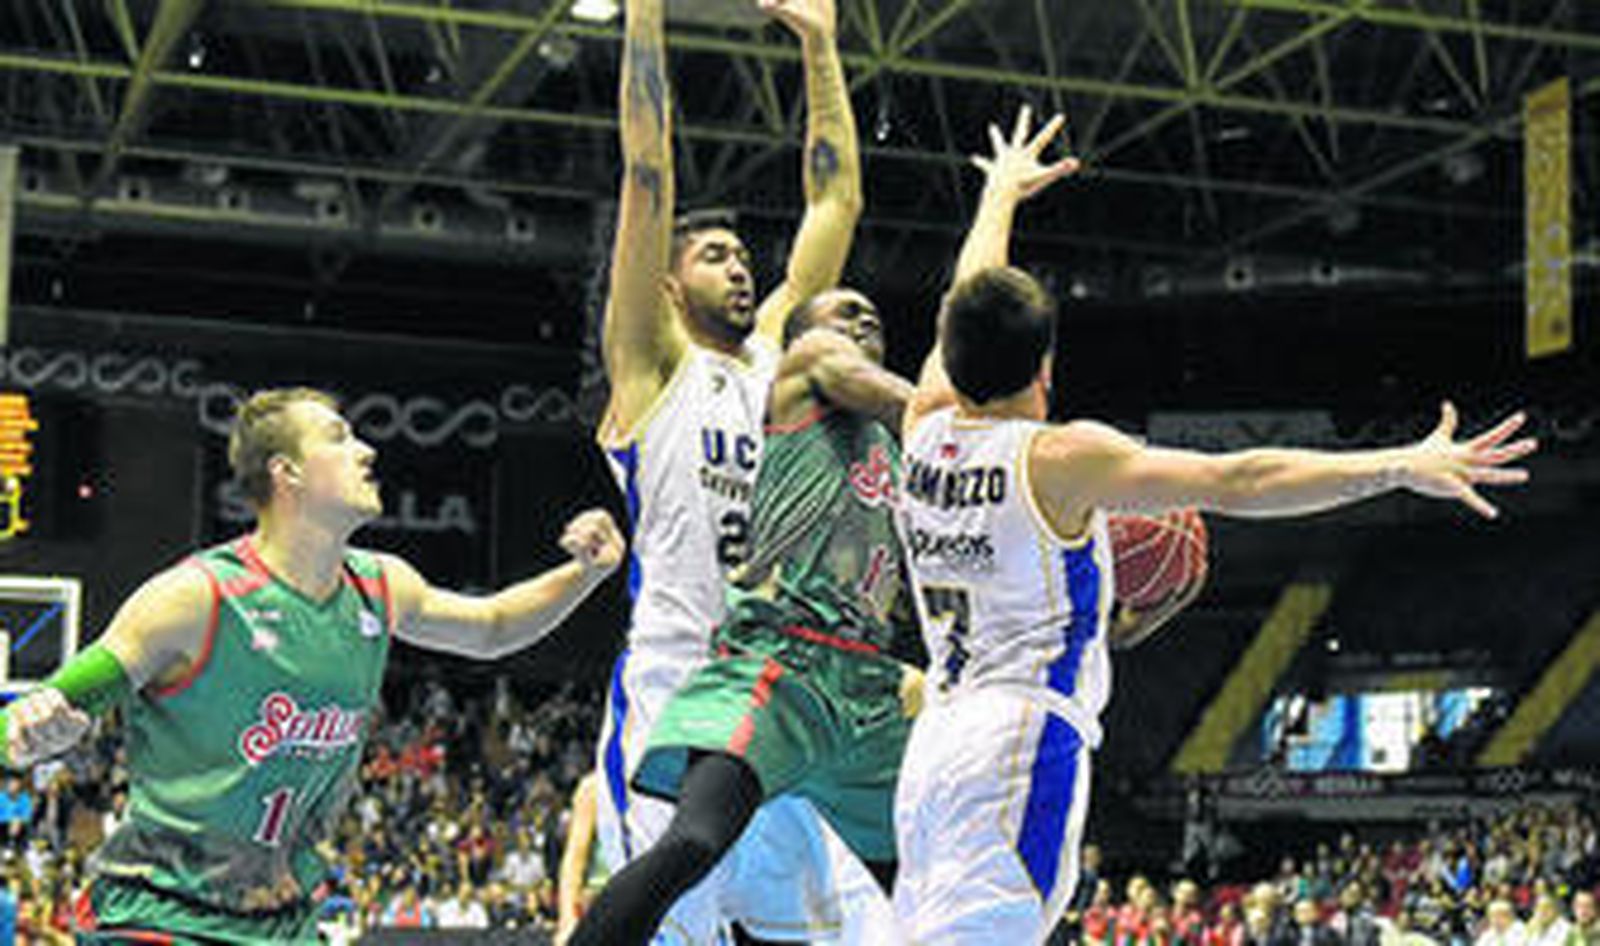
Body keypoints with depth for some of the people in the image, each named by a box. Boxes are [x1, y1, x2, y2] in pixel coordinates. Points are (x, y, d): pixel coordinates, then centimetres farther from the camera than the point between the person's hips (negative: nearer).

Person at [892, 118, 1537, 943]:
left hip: (935, 743, 8)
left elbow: (971, 310, 27)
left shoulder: (926, 432, 8)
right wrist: (1401, 468, -15)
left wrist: (1001, 195, 45)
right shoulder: (1060, 457, -9)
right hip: (1021, 746, -7)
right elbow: (1234, 483, -15)